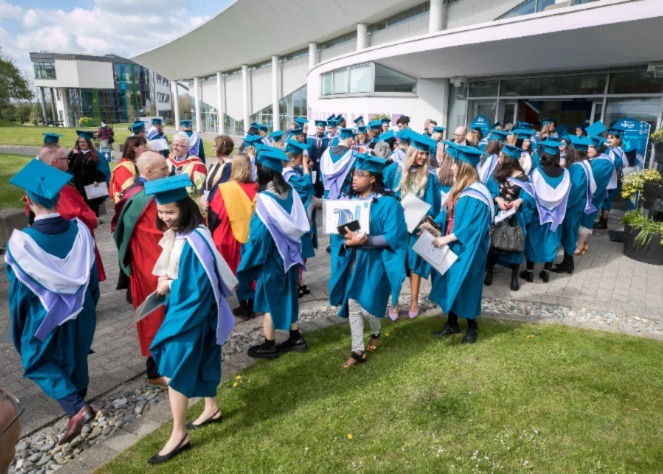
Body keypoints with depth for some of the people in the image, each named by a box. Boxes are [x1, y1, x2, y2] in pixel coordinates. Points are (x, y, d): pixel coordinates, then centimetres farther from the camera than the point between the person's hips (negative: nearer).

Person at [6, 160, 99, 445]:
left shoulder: (21, 242, -25)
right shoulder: (80, 230, -15)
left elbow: (19, 289, -13)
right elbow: (92, 275, -3)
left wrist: (18, 327, 2)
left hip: (45, 315, -4)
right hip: (80, 310, 4)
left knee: (38, 362, 16)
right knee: (76, 357, 24)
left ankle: (76, 408, 0)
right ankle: (78, 401, 43)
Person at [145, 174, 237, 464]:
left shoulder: (193, 240, -26)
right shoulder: (175, 234, 2)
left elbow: (194, 285, -25)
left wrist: (168, 286, -11)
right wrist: (166, 281, -3)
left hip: (191, 312, -9)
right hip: (183, 306, 9)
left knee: (175, 369, -1)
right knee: (198, 361, 22)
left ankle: (179, 434, 15)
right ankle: (212, 408, 41)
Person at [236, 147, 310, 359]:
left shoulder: (263, 199, -22)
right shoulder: (290, 192, -3)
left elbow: (259, 234, -21)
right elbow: (300, 225, 3)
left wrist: (246, 262, -9)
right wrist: (297, 250, 14)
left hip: (270, 258, -7)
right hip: (288, 255, 7)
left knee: (267, 299, 8)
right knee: (287, 295, 19)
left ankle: (269, 346, 20)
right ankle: (295, 337, 30)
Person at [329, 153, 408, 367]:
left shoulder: (388, 203, -12)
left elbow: (393, 237, -16)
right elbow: (338, 230, 3)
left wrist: (366, 241, -27)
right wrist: (347, 240, -19)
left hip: (374, 263, -5)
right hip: (351, 261, 5)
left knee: (366, 305, 1)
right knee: (352, 305, 6)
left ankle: (376, 333, 36)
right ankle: (358, 350, 20)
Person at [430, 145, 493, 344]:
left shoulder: (475, 195, -22)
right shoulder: (458, 188, 7)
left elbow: (471, 227, -25)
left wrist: (446, 239, -24)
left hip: (467, 249, -9)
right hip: (452, 245, 9)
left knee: (464, 285, 5)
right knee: (449, 283, 15)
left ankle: (472, 326, 26)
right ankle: (452, 324, 30)